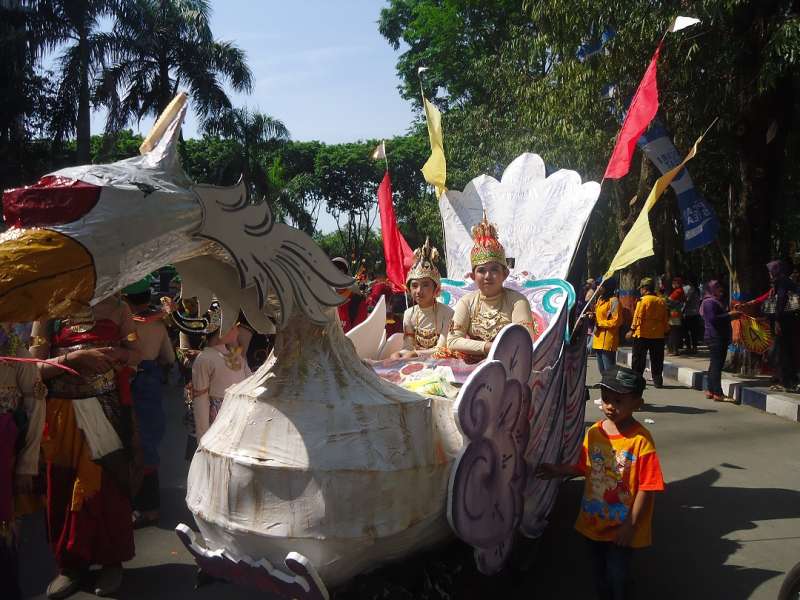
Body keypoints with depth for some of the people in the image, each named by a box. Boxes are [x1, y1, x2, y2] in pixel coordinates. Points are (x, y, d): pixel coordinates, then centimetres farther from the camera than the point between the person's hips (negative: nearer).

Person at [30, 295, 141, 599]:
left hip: (107, 410, -1)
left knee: (109, 485, 5)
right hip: (61, 414, 1)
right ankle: (70, 563, 24)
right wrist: (73, 358, -18)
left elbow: (134, 354, 7)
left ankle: (112, 560, 20)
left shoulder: (116, 306, 4)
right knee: (65, 489, 8)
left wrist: (114, 355, -15)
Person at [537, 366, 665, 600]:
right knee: (598, 568, 23)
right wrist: (558, 470, -2)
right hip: (594, 520, 5)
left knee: (617, 572, 7)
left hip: (621, 526, -5)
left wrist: (631, 525, -18)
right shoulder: (594, 432, -5)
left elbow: (647, 488, -19)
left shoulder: (640, 440, -21)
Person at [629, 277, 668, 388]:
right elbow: (665, 319, 10)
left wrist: (632, 330, -5)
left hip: (643, 334, -5)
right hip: (658, 335, 5)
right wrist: (665, 331, 18)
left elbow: (638, 317, -12)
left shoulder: (643, 300, -11)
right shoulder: (661, 301, 5)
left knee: (638, 359, 5)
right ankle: (658, 381, 11)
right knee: (656, 360, 10)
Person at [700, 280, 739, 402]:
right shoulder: (709, 302, -11)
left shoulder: (716, 301, 22)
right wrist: (729, 314, -19)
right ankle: (717, 393, -12)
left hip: (720, 338, 11)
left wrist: (731, 314, 14)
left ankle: (710, 391, 17)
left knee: (715, 365, 12)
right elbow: (712, 318, -22)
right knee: (716, 365, -11)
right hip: (715, 338, -11)